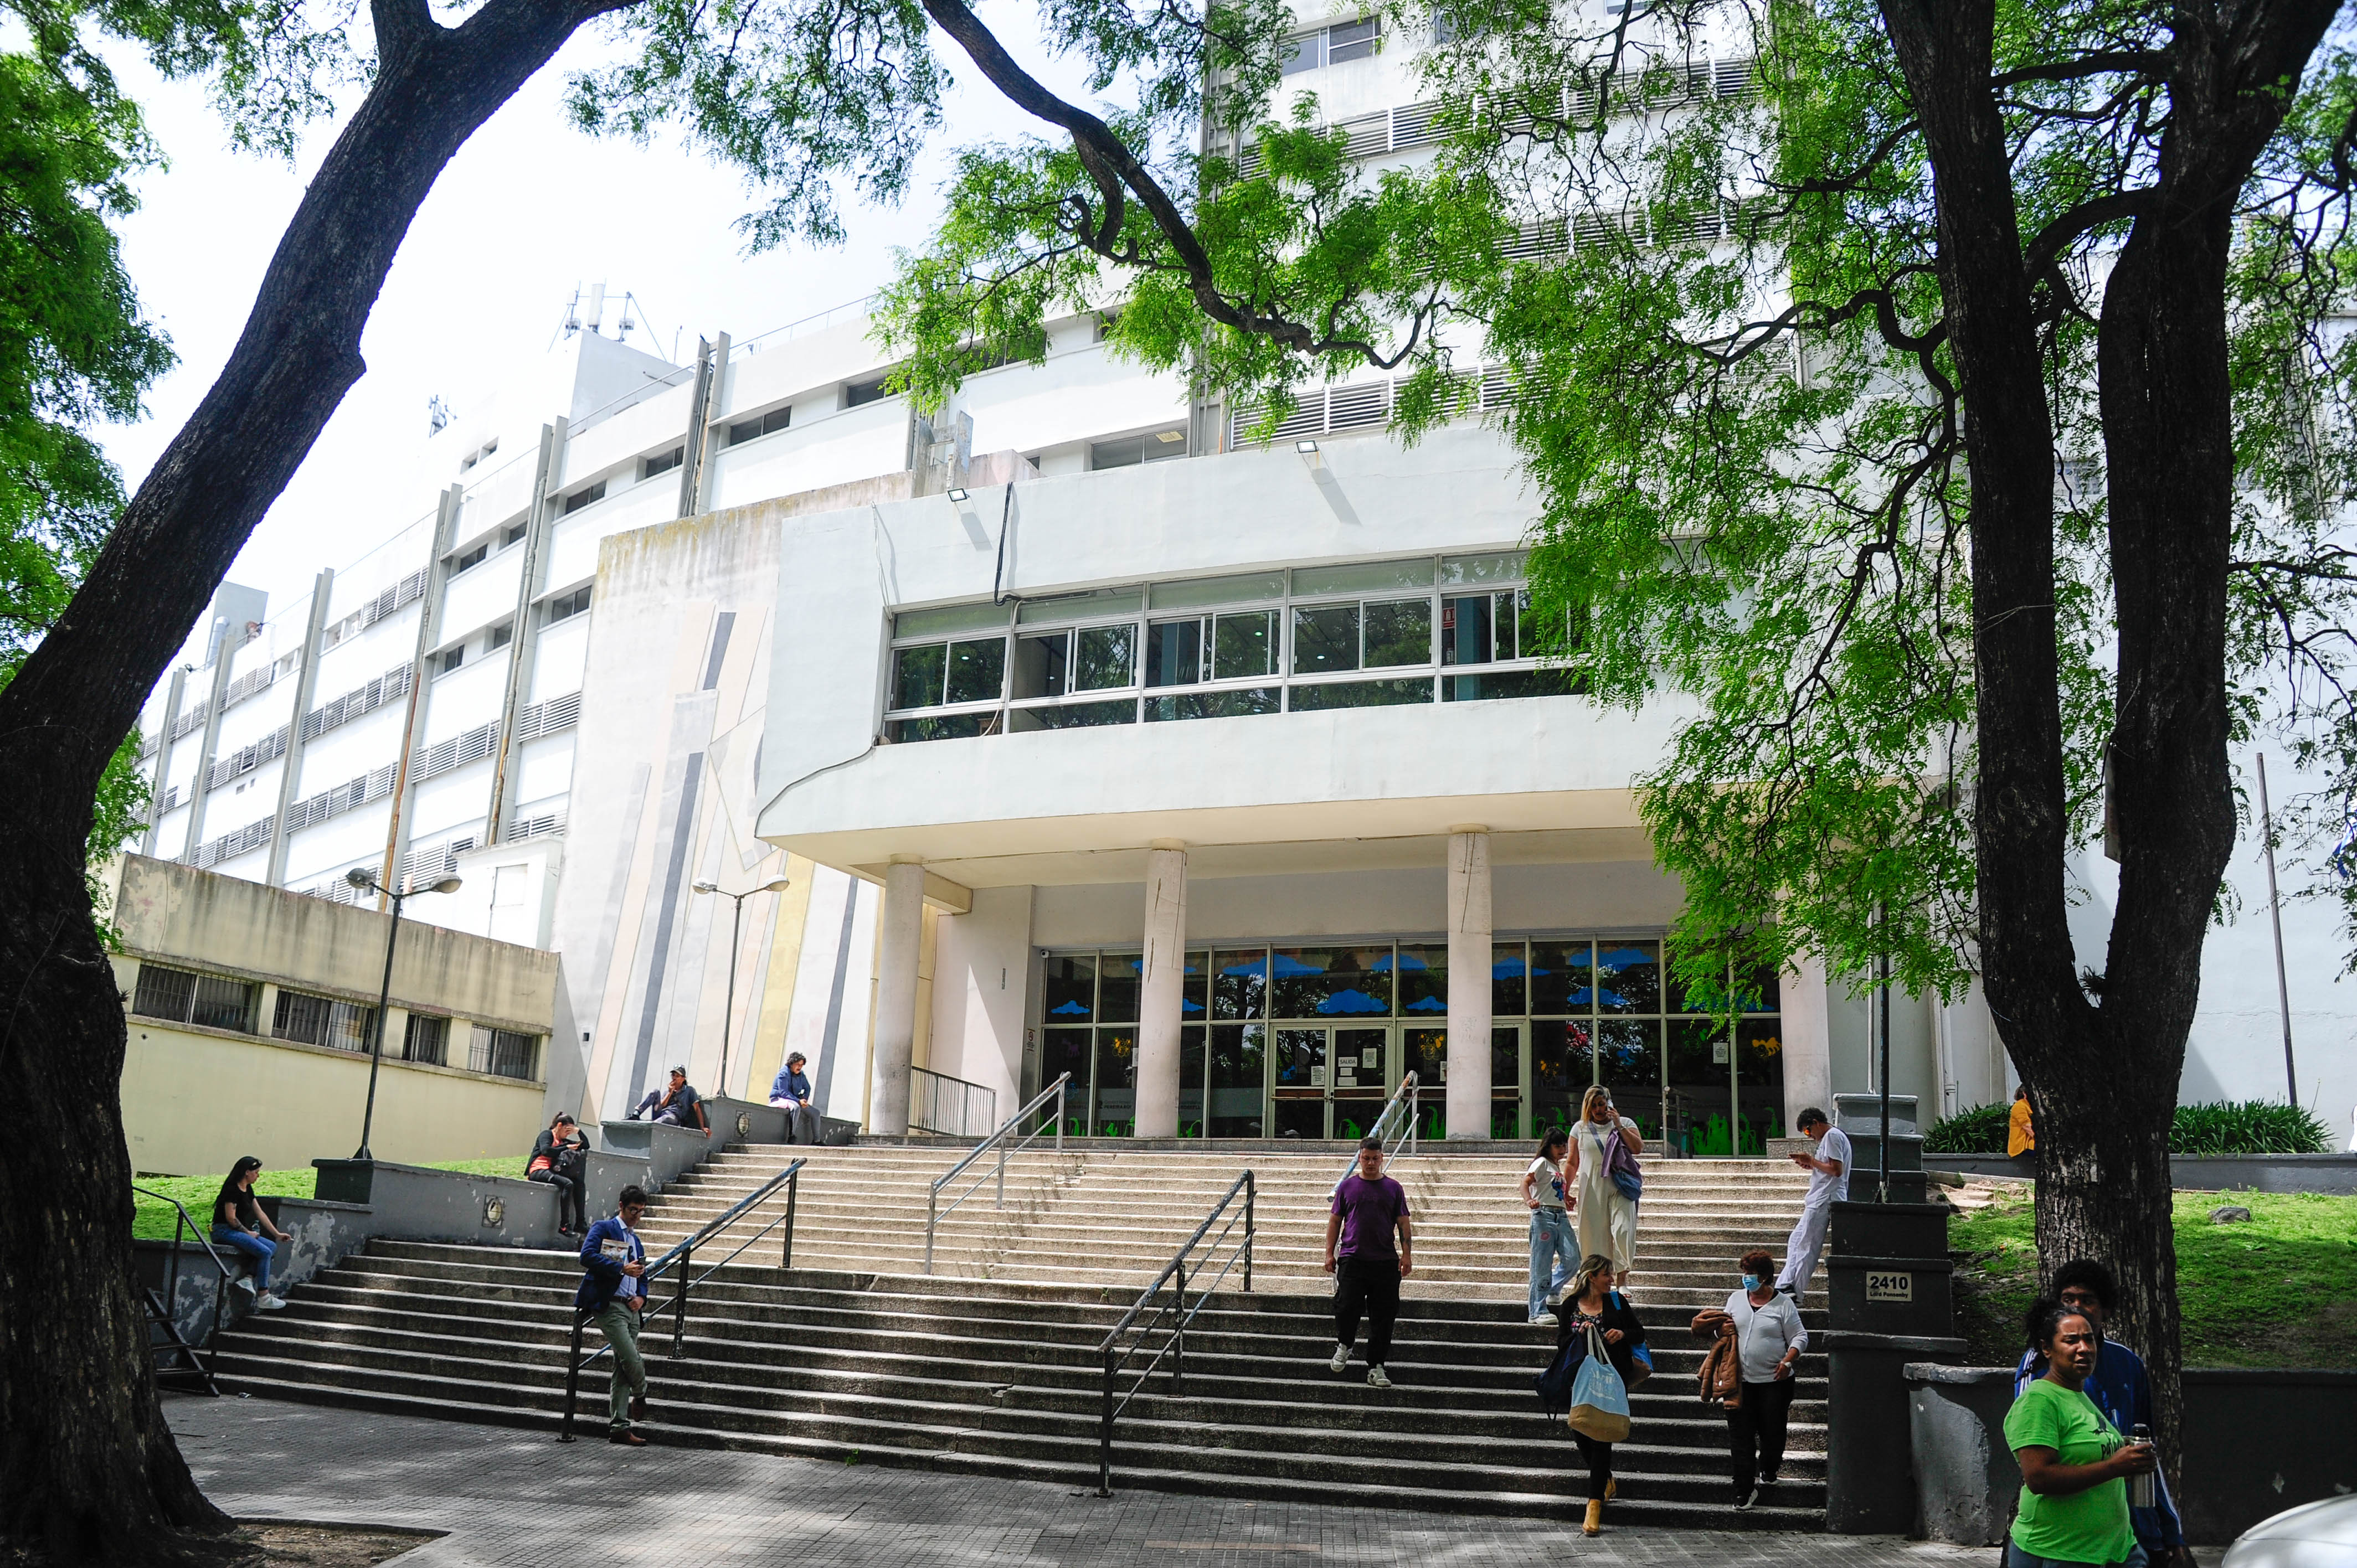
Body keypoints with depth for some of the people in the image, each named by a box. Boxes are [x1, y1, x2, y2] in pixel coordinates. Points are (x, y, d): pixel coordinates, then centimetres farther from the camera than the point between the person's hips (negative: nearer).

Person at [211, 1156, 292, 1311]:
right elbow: (231, 1218, -20)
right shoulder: (232, 1189, -15)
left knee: (272, 1246, -3)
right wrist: (248, 1233, -8)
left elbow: (260, 1213, 16)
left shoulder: (248, 1189, 13)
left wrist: (277, 1234, 14)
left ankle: (248, 1279, -14)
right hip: (224, 1231, -10)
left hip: (238, 1231, 10)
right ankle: (263, 1297, -14)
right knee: (265, 1252, -19)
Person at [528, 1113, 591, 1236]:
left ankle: (580, 1223, -16)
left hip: (551, 1171, 8)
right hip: (538, 1170, -8)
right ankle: (564, 1226, -29)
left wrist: (578, 1131, 13)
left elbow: (586, 1146, 28)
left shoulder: (562, 1141, 24)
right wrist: (566, 1148, -8)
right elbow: (546, 1151, -17)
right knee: (568, 1184, -29)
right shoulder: (547, 1134, 4)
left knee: (579, 1184, -14)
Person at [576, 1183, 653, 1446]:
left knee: (623, 1369, 6)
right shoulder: (603, 1228, 0)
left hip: (630, 1309, 8)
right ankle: (640, 1397, 14)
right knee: (633, 1359, -15)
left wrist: (641, 1296, 7)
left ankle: (618, 1426, 9)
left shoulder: (636, 1241, 24)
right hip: (608, 1306, -8)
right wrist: (622, 1269, -20)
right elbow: (588, 1256, -18)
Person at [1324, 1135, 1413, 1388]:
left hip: (1385, 1262, 1)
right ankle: (1344, 1346, 19)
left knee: (1382, 1316, -1)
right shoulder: (1347, 1186, 8)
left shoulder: (1393, 1188, 10)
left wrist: (1407, 1254, -1)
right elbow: (1335, 1221, 11)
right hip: (1351, 1259, -1)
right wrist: (1330, 1253, 3)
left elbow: (1404, 1224, 10)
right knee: (1347, 1306, -10)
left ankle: (1376, 1367, 7)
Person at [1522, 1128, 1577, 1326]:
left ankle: (1553, 1290, 17)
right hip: (1543, 1215, -7)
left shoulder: (1559, 1167, 23)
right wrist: (1528, 1200, -32)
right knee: (1542, 1265, -6)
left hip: (1561, 1217, 7)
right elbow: (1526, 1182, -15)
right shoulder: (1543, 1163, -1)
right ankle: (1538, 1311, -3)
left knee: (1573, 1258, -7)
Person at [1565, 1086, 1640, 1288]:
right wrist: (1566, 1191, 9)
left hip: (1619, 1186, -1)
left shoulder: (1625, 1124, 9)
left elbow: (1638, 1148, -6)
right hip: (1591, 1188, 1)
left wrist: (1619, 1126, -9)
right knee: (1594, 1234, -1)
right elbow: (1573, 1163, 13)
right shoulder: (1581, 1128, 10)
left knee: (1623, 1230, -15)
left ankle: (1622, 1276, -1)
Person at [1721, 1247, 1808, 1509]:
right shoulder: (1736, 1299, 9)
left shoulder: (1783, 1303, -2)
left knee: (1772, 1431, 7)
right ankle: (1745, 1489, 4)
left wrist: (1788, 1361, -14)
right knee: (1740, 1434, -1)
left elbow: (1800, 1337, 0)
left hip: (1775, 1380, -3)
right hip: (1742, 1380, 3)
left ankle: (1768, 1472, 36)